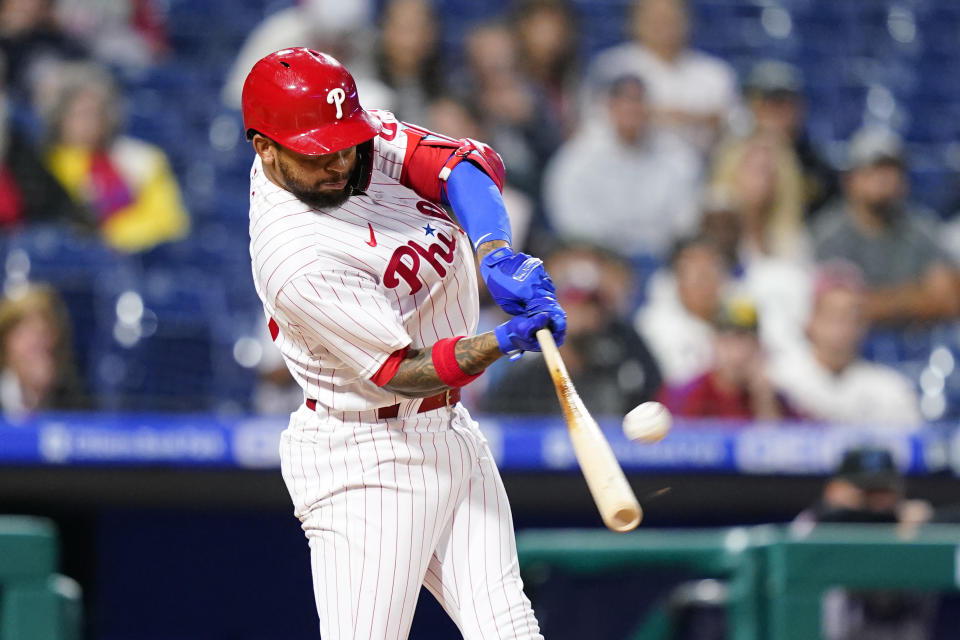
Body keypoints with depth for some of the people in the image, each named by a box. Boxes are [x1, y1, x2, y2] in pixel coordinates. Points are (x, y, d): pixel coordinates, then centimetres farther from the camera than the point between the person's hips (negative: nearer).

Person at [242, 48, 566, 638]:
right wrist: (504, 342, -38)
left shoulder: (362, 136, -3)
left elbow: (468, 163, -11)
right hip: (366, 464, -8)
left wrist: (497, 255, -29)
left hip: (452, 433, 8)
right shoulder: (297, 261, -26)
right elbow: (400, 372, -25)